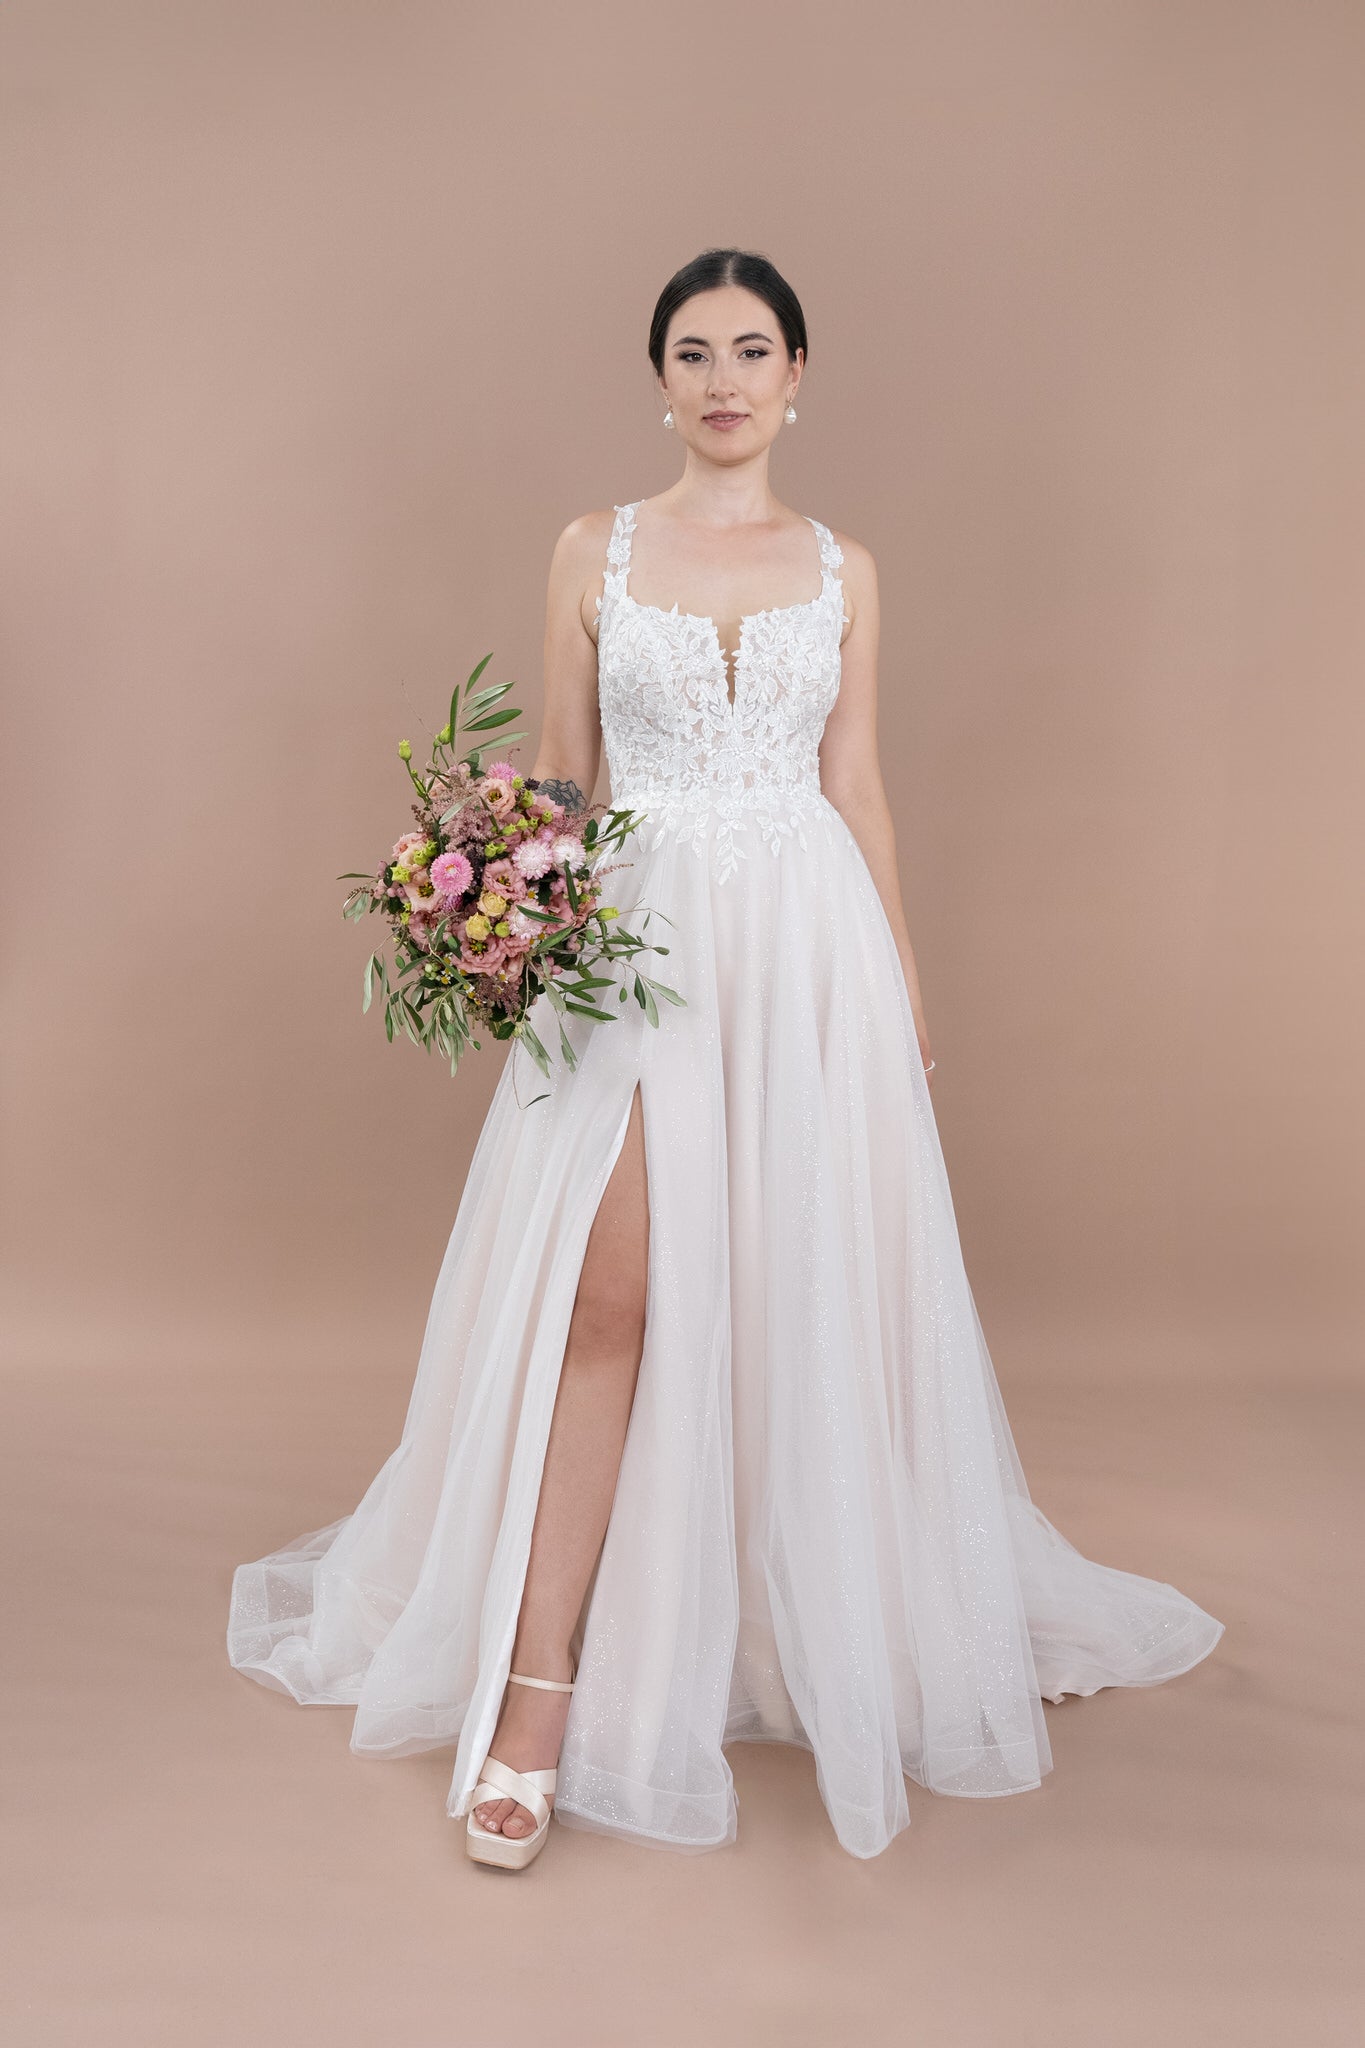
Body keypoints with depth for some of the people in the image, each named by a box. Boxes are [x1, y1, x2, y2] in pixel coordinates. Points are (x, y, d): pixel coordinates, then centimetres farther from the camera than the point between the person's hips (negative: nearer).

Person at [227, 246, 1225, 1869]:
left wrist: (906, 989, 10)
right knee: (604, 1296, -9)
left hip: (808, 944, 2)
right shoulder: (593, 552, 7)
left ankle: (830, 1623, 27)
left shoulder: (844, 571, 10)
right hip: (637, 940, -1)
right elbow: (556, 780, 7)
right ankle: (534, 1693, -2)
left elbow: (856, 786, 11)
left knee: (811, 1294, 6)